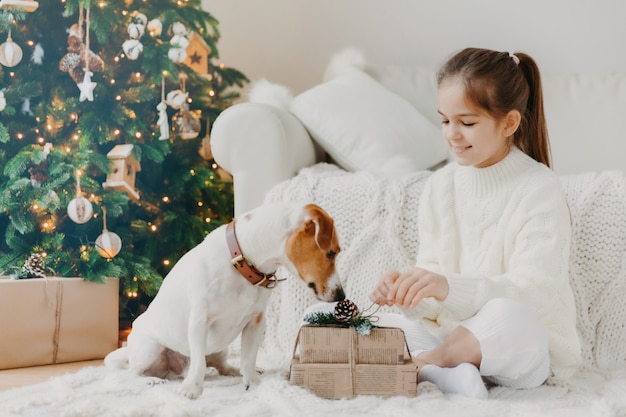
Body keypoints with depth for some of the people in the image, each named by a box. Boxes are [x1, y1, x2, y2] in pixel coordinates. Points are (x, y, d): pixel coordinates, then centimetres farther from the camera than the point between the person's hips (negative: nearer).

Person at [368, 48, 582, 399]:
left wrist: (450, 288, -35)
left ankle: (422, 363, -23)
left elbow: (534, 292, -21)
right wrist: (408, 289, -22)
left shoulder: (539, 189, -11)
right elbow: (433, 283, 3)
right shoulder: (440, 186, 6)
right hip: (454, 329, 6)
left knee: (505, 316, -39)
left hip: (530, 343, -5)